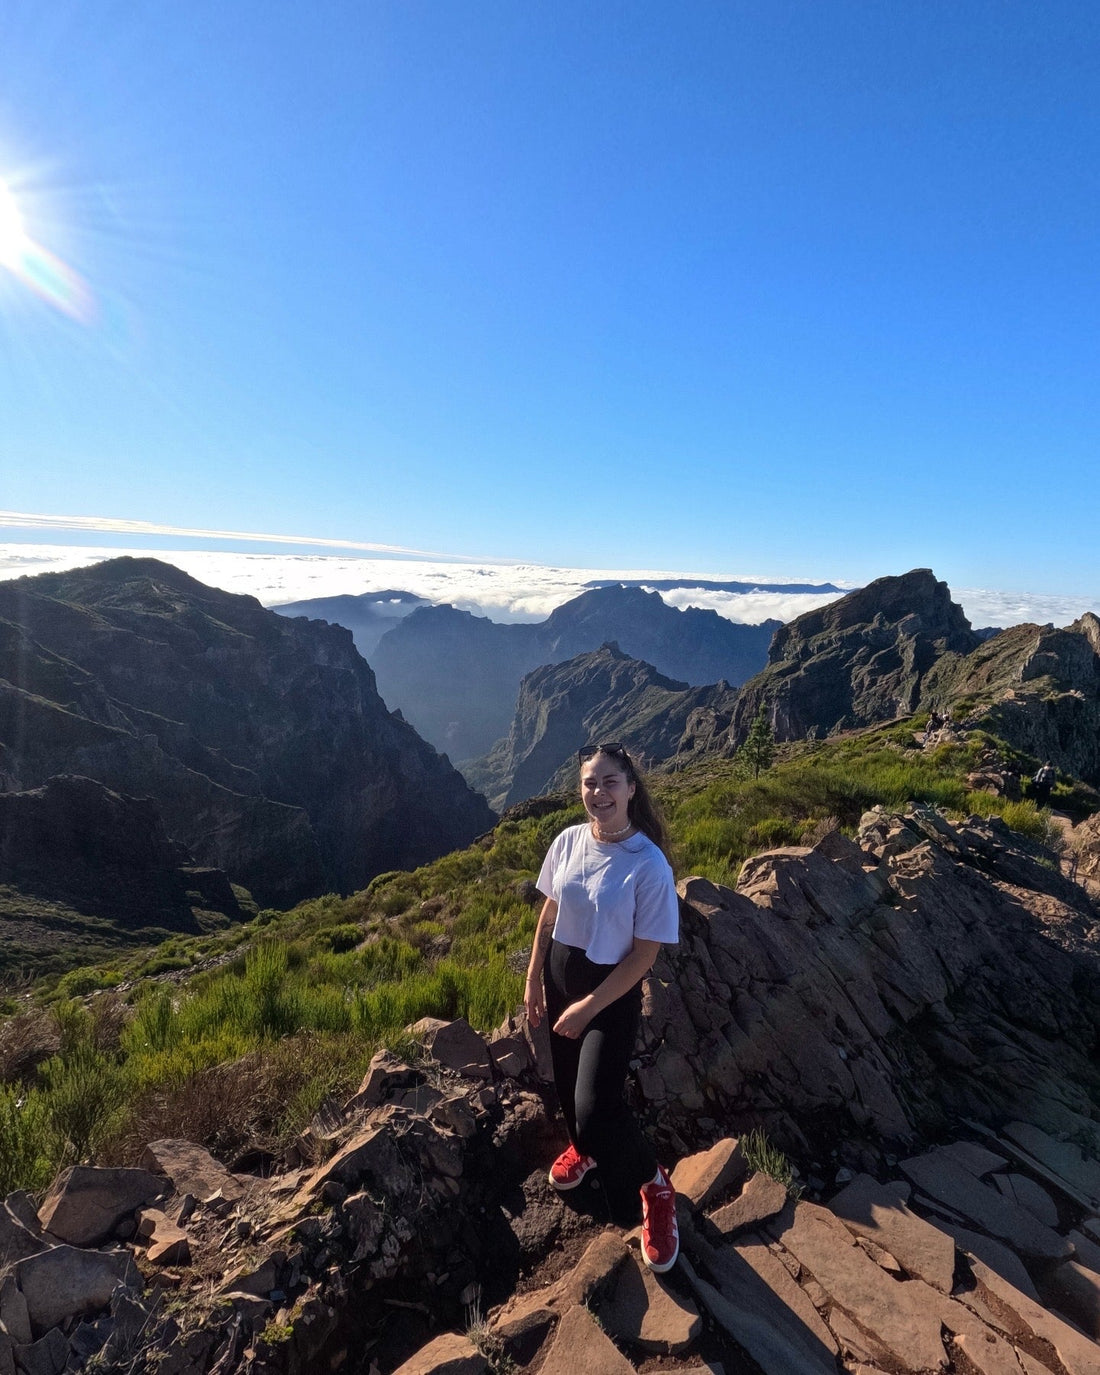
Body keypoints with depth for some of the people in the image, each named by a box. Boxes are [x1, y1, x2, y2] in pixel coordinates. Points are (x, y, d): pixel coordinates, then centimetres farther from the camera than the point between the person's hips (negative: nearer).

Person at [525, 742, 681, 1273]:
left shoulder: (649, 865, -25)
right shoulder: (568, 841, -10)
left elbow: (645, 953, -18)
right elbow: (549, 912, 3)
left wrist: (589, 1007, -15)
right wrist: (534, 979, 7)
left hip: (613, 991, -5)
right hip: (561, 976, 6)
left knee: (596, 1105, -8)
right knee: (566, 1078, 23)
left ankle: (654, 1186, 23)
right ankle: (584, 1148, 55)